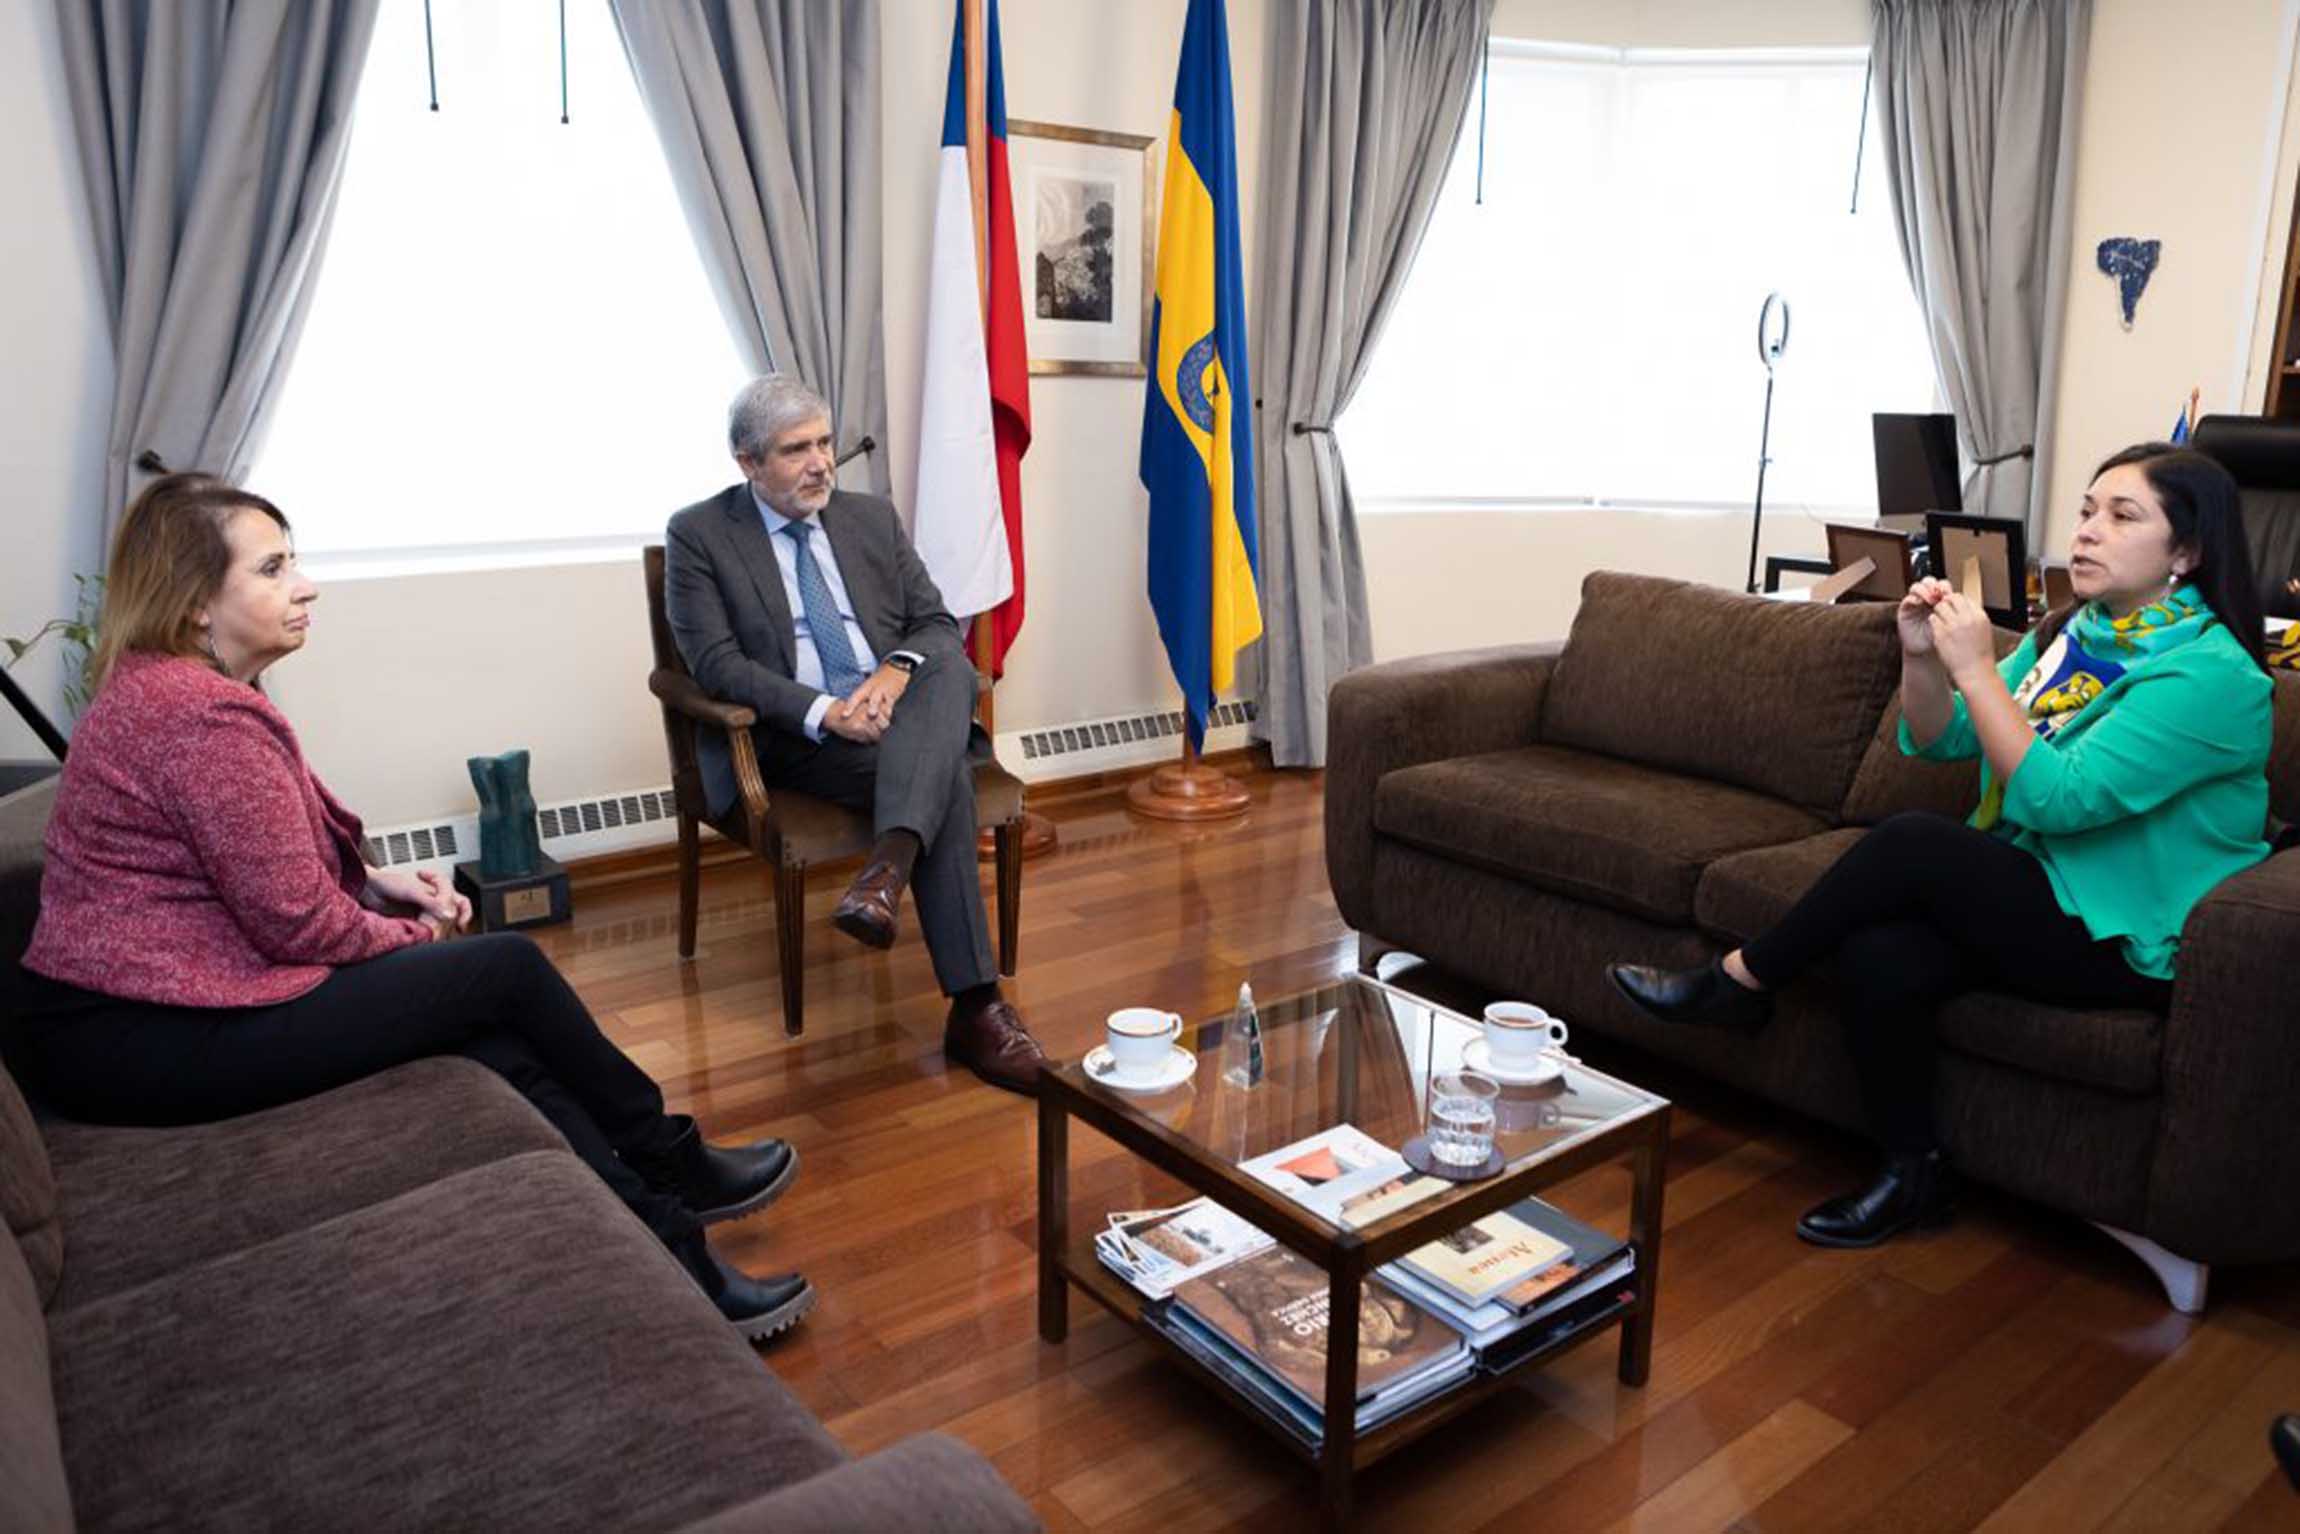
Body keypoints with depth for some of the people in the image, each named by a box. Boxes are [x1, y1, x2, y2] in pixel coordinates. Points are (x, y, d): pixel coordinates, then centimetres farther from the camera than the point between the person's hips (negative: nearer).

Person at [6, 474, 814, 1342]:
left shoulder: (157, 689, 13)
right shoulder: (208, 717, -21)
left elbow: (269, 862, 20)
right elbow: (297, 920, -20)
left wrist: (374, 880, 5)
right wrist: (406, 934, -1)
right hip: (150, 1045, -10)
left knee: (494, 1041, 0)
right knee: (509, 969, -6)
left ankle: (668, 1250, 2)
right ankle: (669, 1164, 12)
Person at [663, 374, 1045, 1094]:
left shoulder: (873, 517, 15)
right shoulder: (698, 535, 3)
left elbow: (938, 624, 10)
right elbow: (715, 662, -8)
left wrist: (897, 671, -14)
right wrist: (823, 712, -22)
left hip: (897, 715, 4)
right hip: (792, 739, -4)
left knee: (951, 664, -31)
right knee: (945, 773, -31)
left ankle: (887, 866, -45)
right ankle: (975, 1005, -32)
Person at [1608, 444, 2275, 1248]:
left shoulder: (2211, 674, -16)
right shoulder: (2074, 634, 9)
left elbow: (2057, 798, -25)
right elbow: (1939, 741, 9)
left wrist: (1976, 669, -23)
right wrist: (1922, 657, -9)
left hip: (2123, 941, -6)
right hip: (2029, 895, 7)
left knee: (1911, 841, -27)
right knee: (1877, 958, -24)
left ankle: (1738, 981, -9)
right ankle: (1912, 1173, -5)